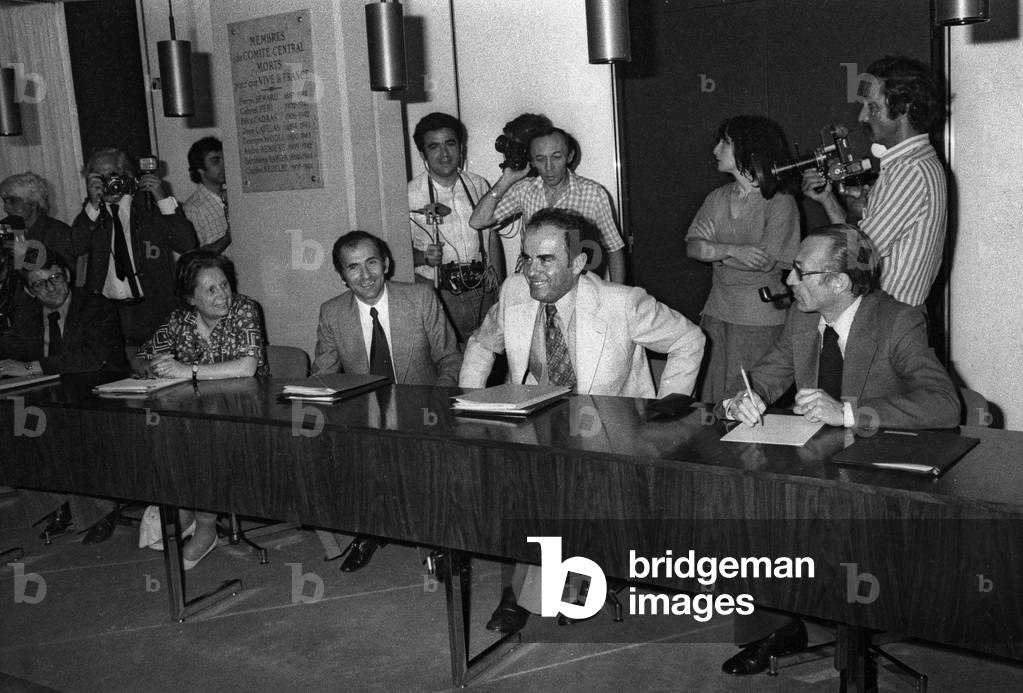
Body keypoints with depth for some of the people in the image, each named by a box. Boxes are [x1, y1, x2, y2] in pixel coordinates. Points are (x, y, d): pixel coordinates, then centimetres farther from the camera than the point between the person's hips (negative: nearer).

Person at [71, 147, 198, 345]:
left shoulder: (149, 206, 5)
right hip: (105, 310, 2)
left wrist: (162, 199, -10)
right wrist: (94, 205, -11)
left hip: (152, 309, -1)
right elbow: (74, 249, -4)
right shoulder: (91, 213, 12)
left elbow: (187, 245, -6)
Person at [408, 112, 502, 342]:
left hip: (480, 291, 3)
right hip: (436, 294, -3)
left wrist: (499, 288, 7)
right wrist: (424, 257, -20)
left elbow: (492, 239, 11)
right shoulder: (411, 195, -5)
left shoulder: (478, 185, 7)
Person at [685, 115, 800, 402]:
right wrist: (732, 251, -18)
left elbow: (767, 262, -17)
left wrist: (712, 250, -7)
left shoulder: (780, 203, -8)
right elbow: (692, 247, 0)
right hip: (718, 313, 5)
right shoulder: (717, 198, 9)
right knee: (712, 398, 8)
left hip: (761, 319, -5)